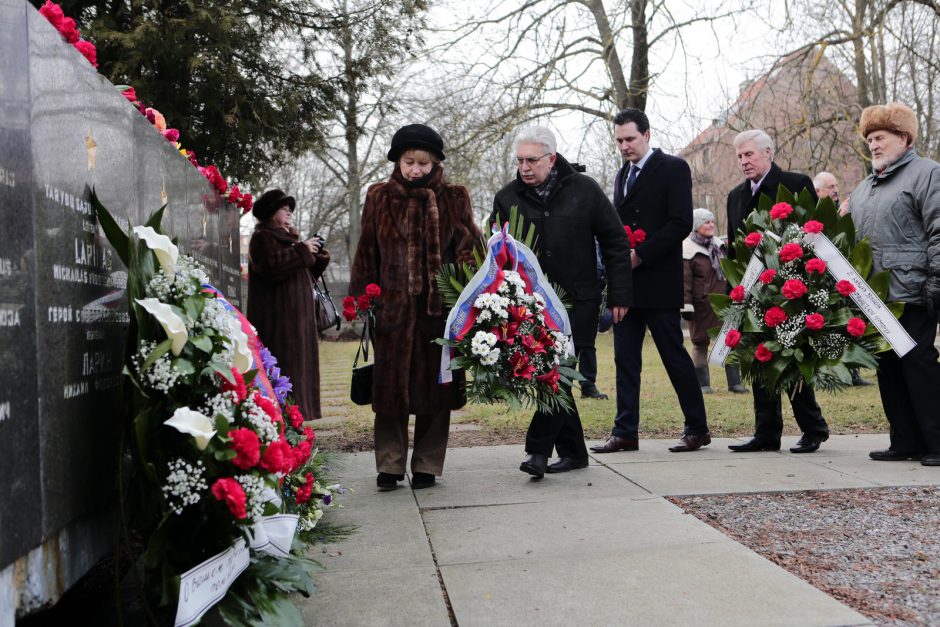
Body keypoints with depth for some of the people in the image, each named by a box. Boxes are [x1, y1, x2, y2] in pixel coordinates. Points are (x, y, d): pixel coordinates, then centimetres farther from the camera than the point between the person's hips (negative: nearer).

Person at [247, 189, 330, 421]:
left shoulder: (289, 237, 21)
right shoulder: (262, 238, -6)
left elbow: (306, 274, 22)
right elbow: (271, 267, -23)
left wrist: (319, 257, 4)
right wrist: (302, 251, -17)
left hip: (297, 317, 9)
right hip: (277, 319, -9)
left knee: (298, 365, 7)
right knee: (281, 367, -14)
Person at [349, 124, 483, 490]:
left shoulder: (454, 199, 7)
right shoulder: (379, 198, 9)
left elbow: (469, 252, 2)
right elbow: (366, 255, 9)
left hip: (440, 309, 0)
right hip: (393, 308, 0)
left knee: (435, 388, 6)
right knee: (391, 388, 3)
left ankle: (427, 466, 17)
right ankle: (389, 466, 13)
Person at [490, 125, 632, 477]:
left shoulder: (585, 190, 1)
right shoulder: (507, 199, 5)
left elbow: (615, 243, 6)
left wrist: (618, 295, 2)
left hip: (578, 302, -2)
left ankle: (539, 449, -5)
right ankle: (572, 451, 18)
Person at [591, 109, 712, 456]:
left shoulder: (673, 168, -3)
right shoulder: (623, 174, 19)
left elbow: (681, 223, -13)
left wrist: (640, 255, -18)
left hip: (658, 282, -7)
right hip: (625, 281, 7)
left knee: (675, 356, -1)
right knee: (625, 359, 6)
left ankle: (697, 429, 11)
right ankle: (625, 432, 11)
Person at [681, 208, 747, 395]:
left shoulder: (718, 245, 13)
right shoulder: (687, 250, -10)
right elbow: (684, 281, -15)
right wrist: (686, 305, -19)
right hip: (701, 306, -6)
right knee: (700, 344, 4)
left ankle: (734, 382, 10)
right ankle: (702, 384, 14)